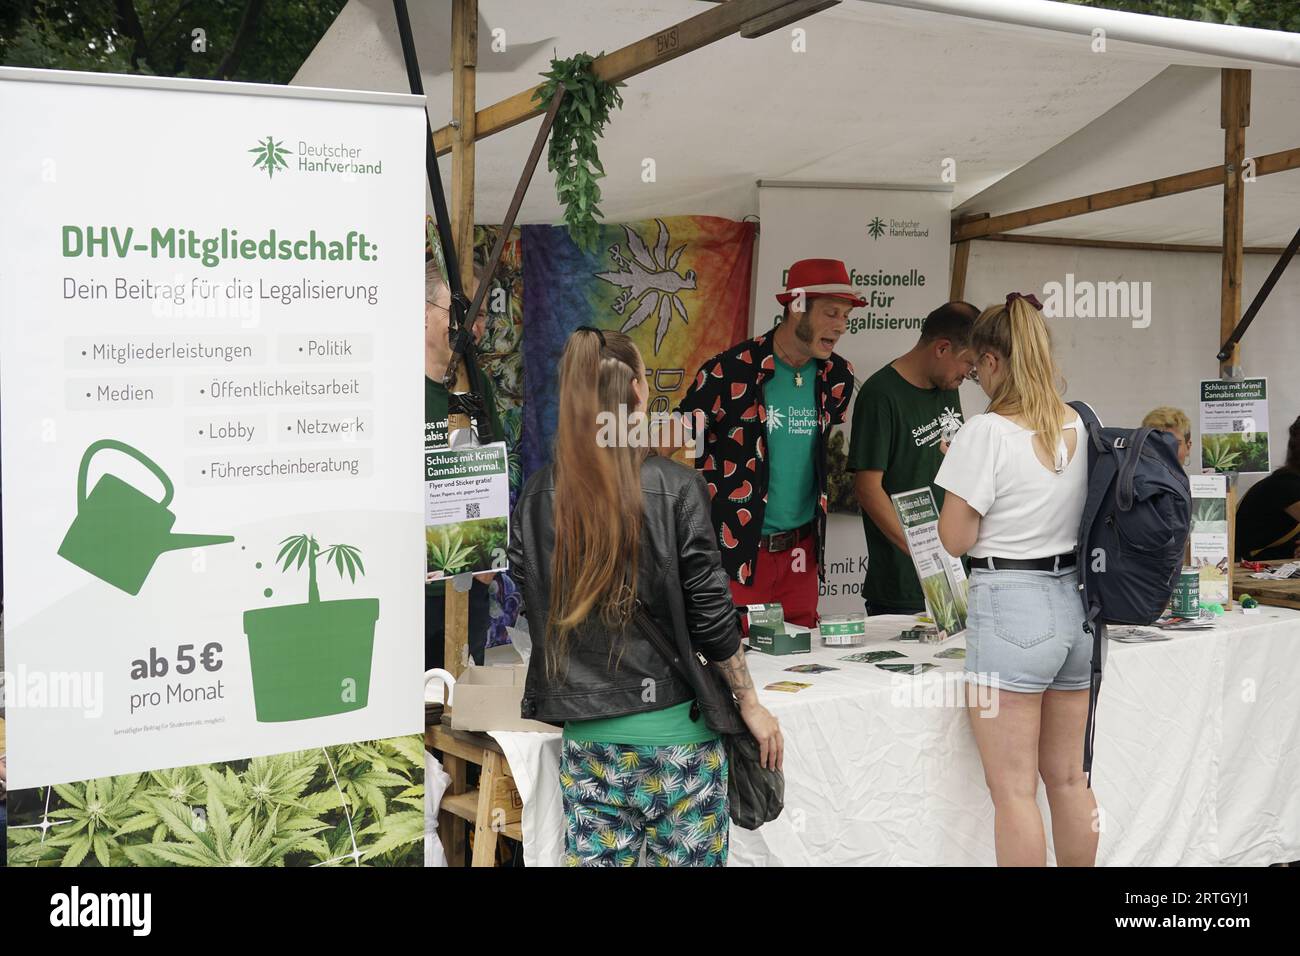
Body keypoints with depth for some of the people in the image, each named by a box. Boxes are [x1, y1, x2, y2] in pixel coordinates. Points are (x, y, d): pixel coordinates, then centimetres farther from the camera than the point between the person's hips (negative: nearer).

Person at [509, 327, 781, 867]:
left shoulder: (537, 497, 1)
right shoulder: (675, 487, -10)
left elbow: (534, 611, 6)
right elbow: (710, 611, -8)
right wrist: (750, 703, 4)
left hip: (585, 734, 3)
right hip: (673, 726, -3)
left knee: (596, 858, 9)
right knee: (686, 859, 8)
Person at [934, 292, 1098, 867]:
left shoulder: (987, 433, -14)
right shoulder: (1080, 427, 6)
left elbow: (955, 539, -10)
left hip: (1008, 608, -7)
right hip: (1073, 604, 7)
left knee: (1014, 789, 0)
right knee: (1068, 778, 17)